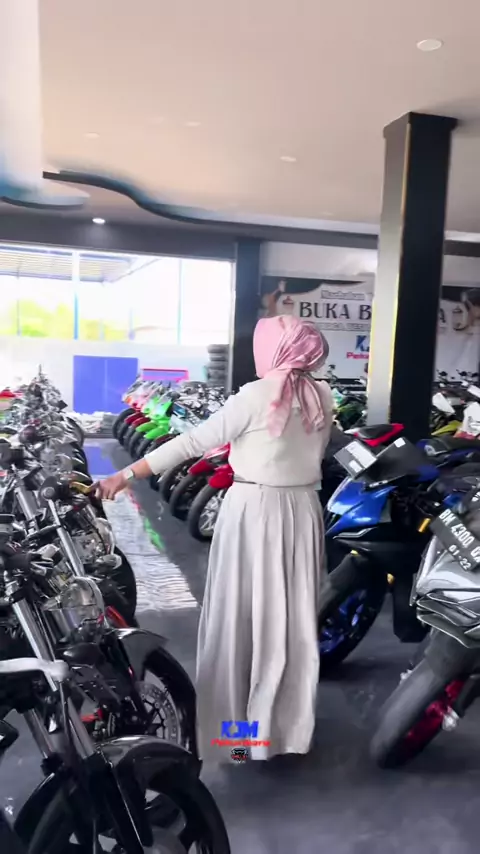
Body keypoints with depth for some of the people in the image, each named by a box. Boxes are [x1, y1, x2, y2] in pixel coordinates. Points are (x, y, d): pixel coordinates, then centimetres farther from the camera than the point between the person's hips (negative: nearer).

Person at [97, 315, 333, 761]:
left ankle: (229, 736, 22)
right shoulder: (322, 397, 4)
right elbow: (314, 453, 11)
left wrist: (125, 476, -10)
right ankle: (289, 734, 27)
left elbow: (192, 442, -14)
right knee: (293, 620, 13)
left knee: (238, 618, 8)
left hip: (253, 510, -5)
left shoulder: (256, 395, -13)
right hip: (303, 511, 6)